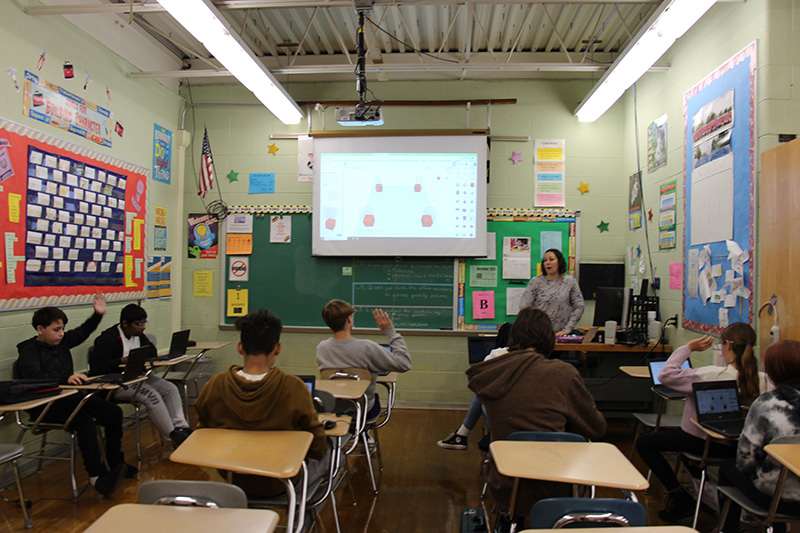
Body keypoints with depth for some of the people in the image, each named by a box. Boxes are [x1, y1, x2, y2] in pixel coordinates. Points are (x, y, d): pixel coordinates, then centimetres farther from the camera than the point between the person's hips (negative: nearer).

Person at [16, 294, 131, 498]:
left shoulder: (62, 342, 12)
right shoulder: (29, 351, -9)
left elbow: (83, 332, 26)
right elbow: (34, 377, -25)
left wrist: (98, 315, 10)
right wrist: (65, 379, -38)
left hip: (70, 396, 8)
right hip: (46, 405, -8)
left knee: (113, 412, -7)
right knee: (85, 421, -32)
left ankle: (115, 463, 6)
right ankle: (96, 476, -29)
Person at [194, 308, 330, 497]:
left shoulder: (213, 387, -19)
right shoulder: (294, 389, -28)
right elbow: (318, 449, -17)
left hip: (231, 480, 4)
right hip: (279, 485, -4)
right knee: (328, 454, 26)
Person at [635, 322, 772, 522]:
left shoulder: (712, 375, -30)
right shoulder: (763, 380, -14)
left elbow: (666, 374, -29)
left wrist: (688, 348, -20)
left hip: (704, 442, -7)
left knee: (644, 443, 4)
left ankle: (681, 499, 7)